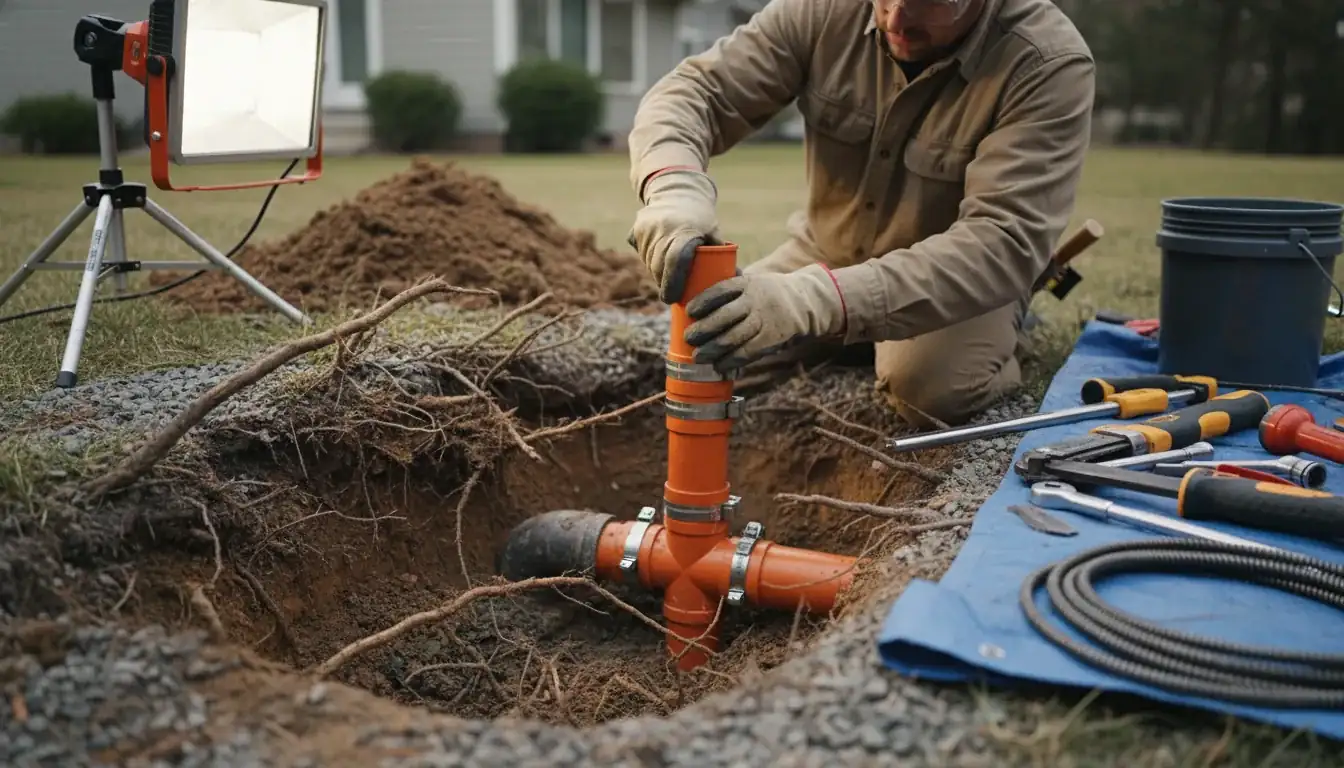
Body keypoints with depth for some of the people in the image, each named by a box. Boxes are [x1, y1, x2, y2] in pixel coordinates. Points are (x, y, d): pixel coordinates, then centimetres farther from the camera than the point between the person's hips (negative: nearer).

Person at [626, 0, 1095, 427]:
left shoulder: (1050, 65, -29)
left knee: (931, 387, -31)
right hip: (827, 252, 4)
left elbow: (1004, 245, -37)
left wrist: (819, 298, -51)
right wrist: (674, 189, -44)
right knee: (703, 344, -11)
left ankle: (992, 345, 4)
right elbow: (694, 91, -18)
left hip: (963, 277, -3)